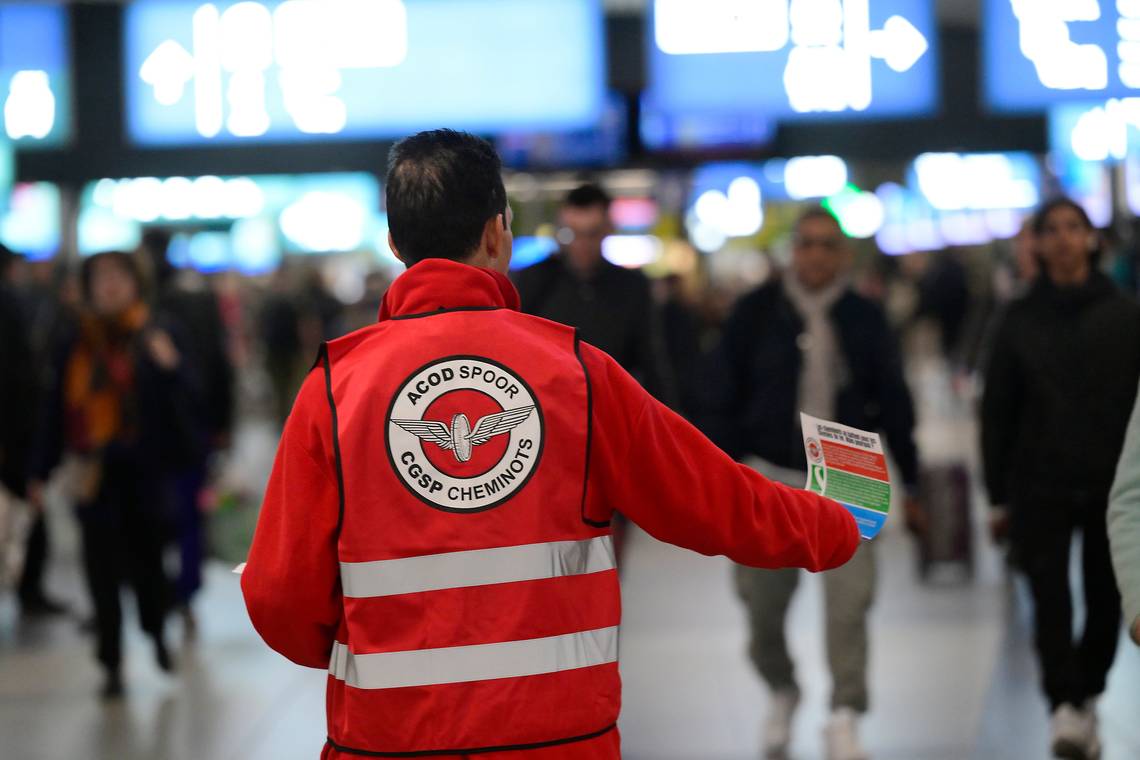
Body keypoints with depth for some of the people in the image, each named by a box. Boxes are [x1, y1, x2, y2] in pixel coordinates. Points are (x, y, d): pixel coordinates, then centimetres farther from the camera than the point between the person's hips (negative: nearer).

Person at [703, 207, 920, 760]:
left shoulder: (864, 319, 4)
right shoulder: (756, 312, -1)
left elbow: (893, 404, 10)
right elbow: (723, 395, 1)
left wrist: (912, 480, 10)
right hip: (769, 476, 0)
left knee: (849, 600, -11)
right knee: (764, 604, 7)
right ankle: (782, 691, 35)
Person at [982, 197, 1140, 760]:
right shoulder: (1020, 319, 4)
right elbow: (997, 412, 5)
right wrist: (999, 497, 4)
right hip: (1041, 486, 0)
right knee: (1050, 598, -12)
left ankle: (1084, 697, 23)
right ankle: (1065, 708, -17)